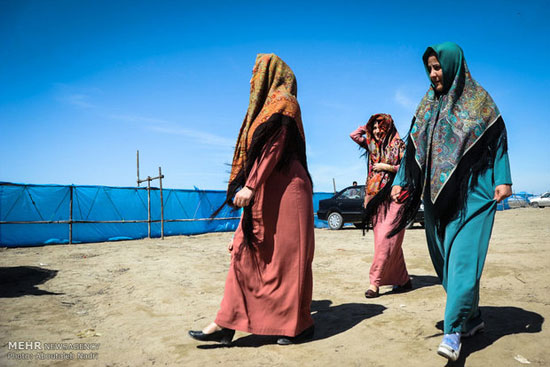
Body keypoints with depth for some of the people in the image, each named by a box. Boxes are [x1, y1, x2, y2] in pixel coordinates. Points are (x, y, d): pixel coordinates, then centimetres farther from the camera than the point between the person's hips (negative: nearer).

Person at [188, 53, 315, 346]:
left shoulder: (283, 103, -4)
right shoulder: (268, 108, 23)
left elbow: (274, 147, -16)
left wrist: (251, 185, -23)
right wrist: (249, 187, 23)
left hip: (283, 190, -9)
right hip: (266, 193, 9)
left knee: (286, 256, -3)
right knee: (245, 252, 5)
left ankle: (300, 324, 11)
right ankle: (226, 324, 9)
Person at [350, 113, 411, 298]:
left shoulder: (398, 145, 3)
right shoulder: (373, 145, 17)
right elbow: (354, 135, 18)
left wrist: (388, 167, -9)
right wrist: (369, 124, 21)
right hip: (377, 198, 6)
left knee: (387, 239, -12)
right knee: (386, 241, 5)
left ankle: (375, 282, -12)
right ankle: (404, 280, 14)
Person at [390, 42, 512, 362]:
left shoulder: (478, 98, 3)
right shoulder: (428, 105, 13)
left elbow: (498, 139, 1)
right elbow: (414, 147, 11)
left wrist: (503, 179, -9)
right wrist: (401, 181, 3)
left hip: (473, 191, -4)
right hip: (438, 192, 5)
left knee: (463, 256, -10)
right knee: (447, 257, 6)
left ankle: (453, 331, -6)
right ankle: (473, 317, 22)